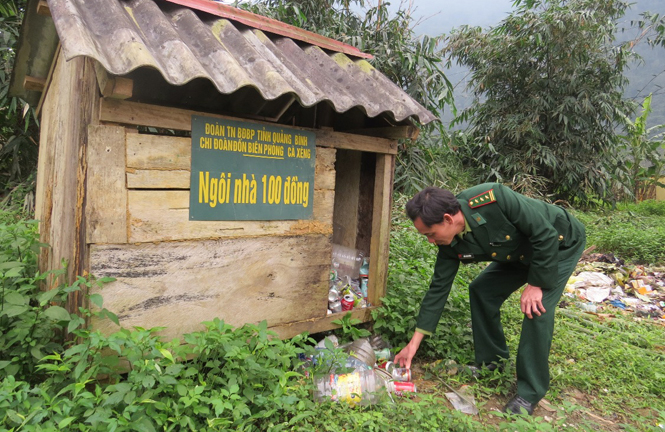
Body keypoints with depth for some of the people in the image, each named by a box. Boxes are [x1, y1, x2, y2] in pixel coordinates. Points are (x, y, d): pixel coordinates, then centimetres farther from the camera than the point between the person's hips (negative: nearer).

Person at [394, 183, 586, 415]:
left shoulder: (493, 199, -39)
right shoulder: (451, 244, -17)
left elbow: (546, 234, -30)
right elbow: (439, 288, -10)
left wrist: (536, 284, -23)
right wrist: (414, 343, -9)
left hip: (560, 243, -6)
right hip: (520, 253, 6)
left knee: (537, 308, -20)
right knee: (481, 289, 0)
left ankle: (530, 392, -2)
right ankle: (491, 360, 19)